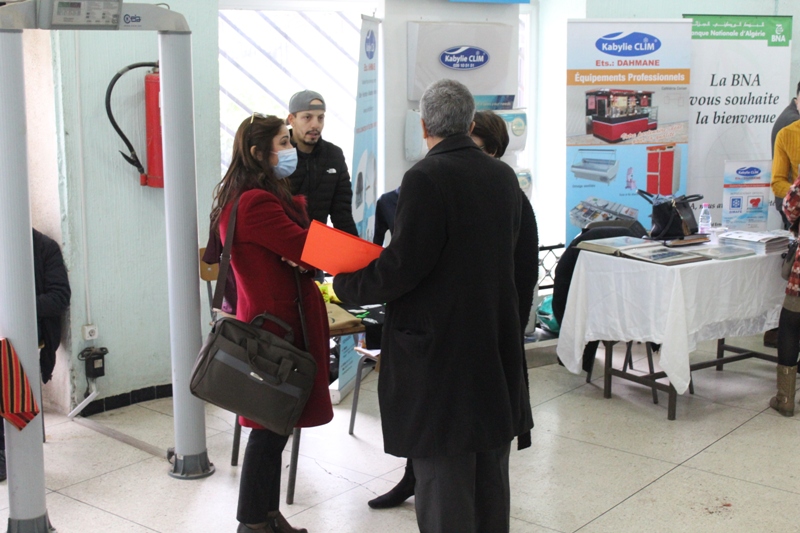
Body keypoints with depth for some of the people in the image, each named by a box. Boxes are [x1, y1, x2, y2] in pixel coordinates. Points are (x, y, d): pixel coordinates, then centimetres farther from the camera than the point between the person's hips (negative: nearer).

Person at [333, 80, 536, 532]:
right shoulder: (505, 177, 7)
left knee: (444, 478, 2)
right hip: (498, 345, 8)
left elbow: (402, 266, -19)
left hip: (441, 353, -7)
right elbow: (525, 264, 13)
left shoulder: (426, 178, -15)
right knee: (491, 478, 17)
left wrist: (347, 283, -3)